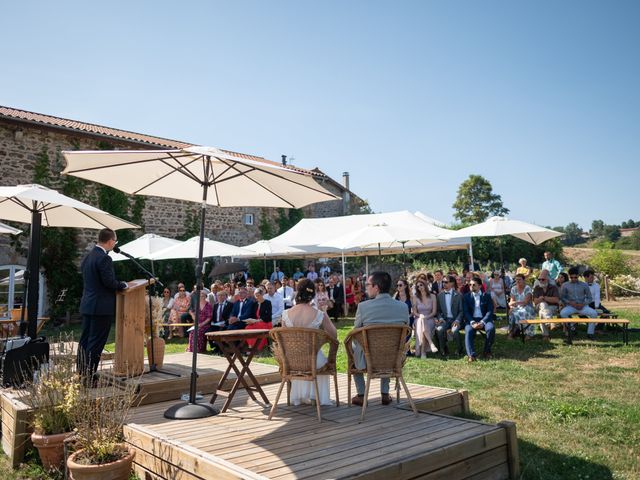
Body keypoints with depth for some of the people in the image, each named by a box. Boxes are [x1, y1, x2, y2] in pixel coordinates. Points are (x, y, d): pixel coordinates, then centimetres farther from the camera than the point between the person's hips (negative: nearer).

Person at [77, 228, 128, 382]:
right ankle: (90, 377, 1)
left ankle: (81, 374, 23)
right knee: (96, 343, -3)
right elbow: (110, 282, -21)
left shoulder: (88, 256, 11)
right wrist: (123, 285, -1)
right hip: (102, 307, -9)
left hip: (87, 305, 9)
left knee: (85, 340, 15)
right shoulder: (104, 258, -18)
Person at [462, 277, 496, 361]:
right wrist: (472, 322, -17)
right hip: (471, 320, 0)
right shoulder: (466, 297, 10)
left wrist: (482, 322, -17)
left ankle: (487, 351, -11)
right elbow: (466, 312, 1)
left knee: (491, 328, -30)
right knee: (468, 330, -31)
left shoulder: (487, 296, 9)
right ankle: (471, 355, -36)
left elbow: (490, 311, -1)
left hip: (484, 319, 0)